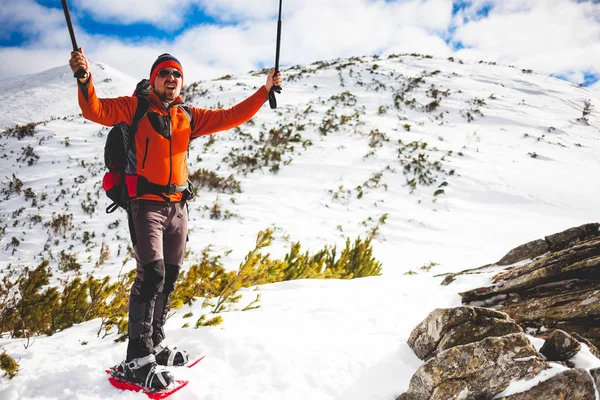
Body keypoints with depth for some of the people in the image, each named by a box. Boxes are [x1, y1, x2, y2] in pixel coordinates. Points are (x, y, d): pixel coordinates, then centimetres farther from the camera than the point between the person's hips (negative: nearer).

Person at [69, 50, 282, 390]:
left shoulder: (189, 116, 14)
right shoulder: (135, 107, 4)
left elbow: (231, 117, 14)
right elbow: (97, 110, -9)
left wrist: (265, 90, 9)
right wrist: (85, 78, -28)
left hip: (178, 206, 5)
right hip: (146, 203, -5)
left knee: (170, 276, 11)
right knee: (151, 273, -16)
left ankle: (155, 343, 28)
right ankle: (138, 359, -8)